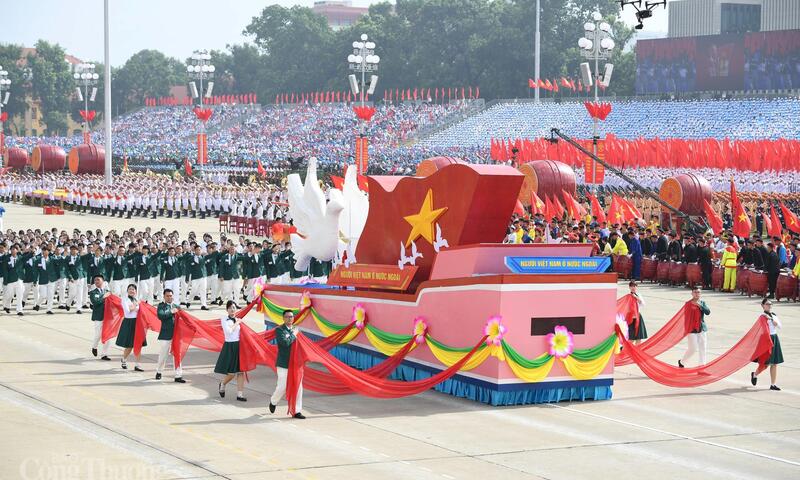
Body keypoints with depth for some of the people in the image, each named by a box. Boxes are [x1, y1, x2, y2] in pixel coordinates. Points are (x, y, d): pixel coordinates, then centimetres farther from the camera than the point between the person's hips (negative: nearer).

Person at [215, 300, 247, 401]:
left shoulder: (237, 319, 10)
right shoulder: (224, 319, -5)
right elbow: (229, 331, -19)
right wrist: (236, 323, -8)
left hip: (239, 346, 5)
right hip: (229, 346, -5)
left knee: (241, 371, 0)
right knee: (231, 373, -3)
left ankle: (240, 394, 4)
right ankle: (222, 384, 29)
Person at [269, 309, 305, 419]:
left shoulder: (295, 329, 11)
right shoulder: (279, 330, -9)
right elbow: (285, 342, -24)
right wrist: (293, 335, -11)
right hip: (284, 364, -6)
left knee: (298, 387, 2)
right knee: (282, 387, -2)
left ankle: (297, 411, 9)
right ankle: (273, 401, 29)